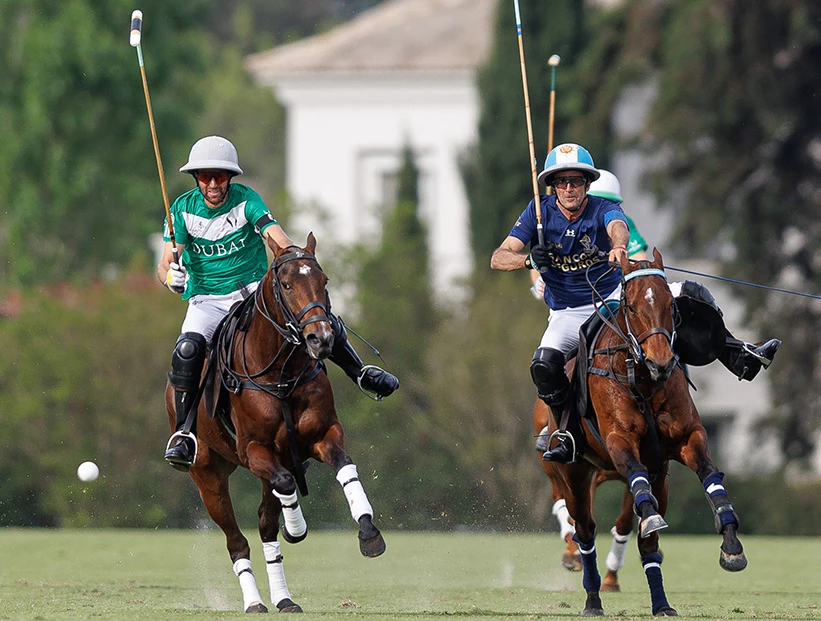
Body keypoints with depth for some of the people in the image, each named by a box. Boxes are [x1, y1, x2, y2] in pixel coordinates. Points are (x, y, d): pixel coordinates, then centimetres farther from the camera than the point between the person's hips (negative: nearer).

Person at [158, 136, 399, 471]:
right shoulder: (183, 209, -7)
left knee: (322, 321, -13)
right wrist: (170, 276, -34)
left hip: (254, 289, 1)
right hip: (207, 300, -1)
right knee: (187, 348, -32)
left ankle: (361, 374, 16)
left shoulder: (246, 199, -8)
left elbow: (278, 238, -20)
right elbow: (165, 264, -10)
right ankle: (185, 431, -21)